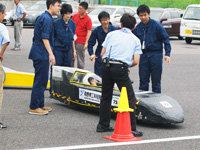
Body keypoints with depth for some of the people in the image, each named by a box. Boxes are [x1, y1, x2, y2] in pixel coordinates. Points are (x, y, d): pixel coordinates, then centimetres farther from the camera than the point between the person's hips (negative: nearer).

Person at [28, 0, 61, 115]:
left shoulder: (46, 18, 18)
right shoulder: (46, 18, -14)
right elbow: (44, 38, -20)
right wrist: (51, 54, -23)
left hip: (41, 54, 10)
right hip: (41, 54, -10)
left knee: (42, 80, 15)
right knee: (40, 80, -7)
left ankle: (40, 105, 21)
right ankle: (34, 107, -4)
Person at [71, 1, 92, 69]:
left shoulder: (88, 19, -9)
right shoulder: (75, 16, 5)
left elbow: (89, 32, -11)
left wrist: (86, 43, -17)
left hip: (81, 42, -5)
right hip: (72, 40, 5)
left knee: (80, 59, 1)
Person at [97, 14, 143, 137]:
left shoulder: (111, 34, 16)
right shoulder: (135, 39, 13)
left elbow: (102, 54, 10)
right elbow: (135, 61, 2)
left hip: (106, 66, 3)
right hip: (121, 69, -3)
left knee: (106, 97, 17)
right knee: (130, 99, 2)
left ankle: (103, 125, 23)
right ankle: (131, 129, -4)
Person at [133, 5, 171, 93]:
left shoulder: (156, 25, -6)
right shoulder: (138, 28, 6)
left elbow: (166, 39, -3)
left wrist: (167, 54, -12)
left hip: (156, 54, -4)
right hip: (143, 55, 4)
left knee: (156, 80, 2)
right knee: (143, 80, 5)